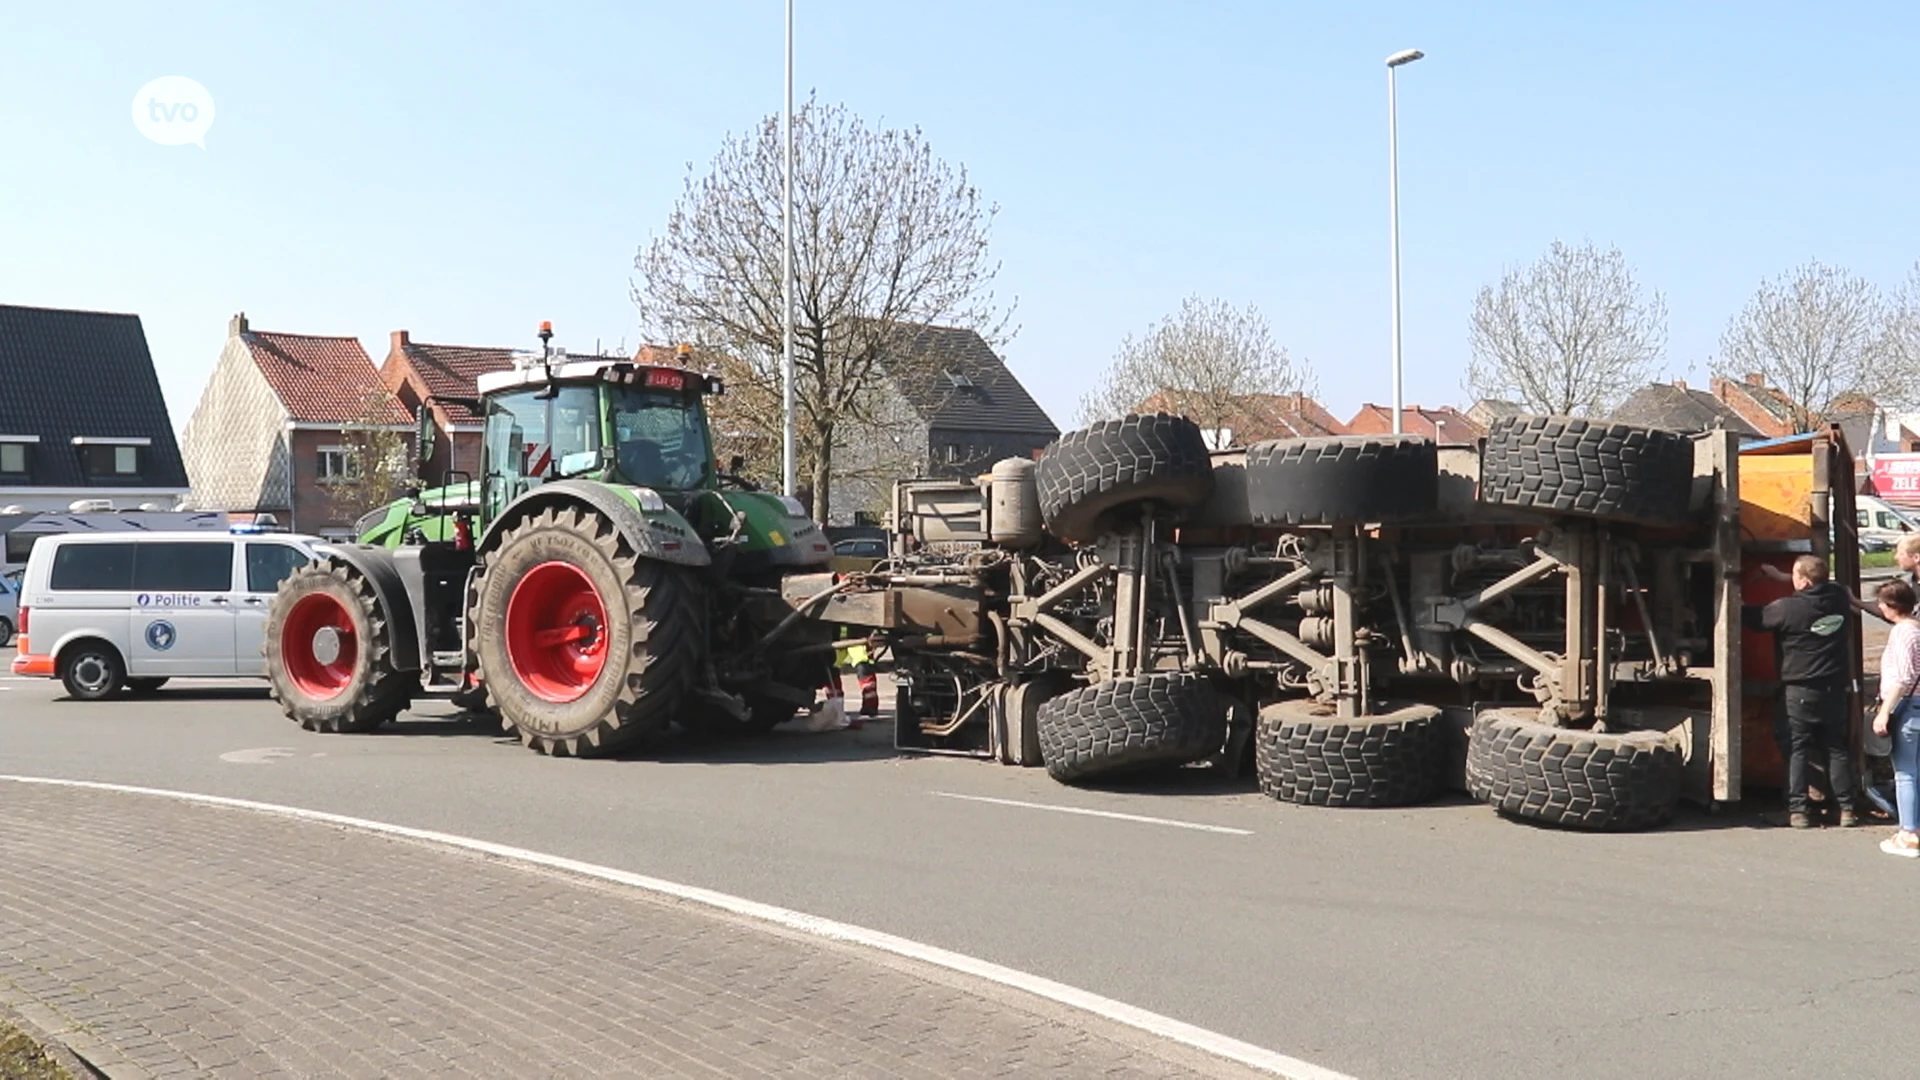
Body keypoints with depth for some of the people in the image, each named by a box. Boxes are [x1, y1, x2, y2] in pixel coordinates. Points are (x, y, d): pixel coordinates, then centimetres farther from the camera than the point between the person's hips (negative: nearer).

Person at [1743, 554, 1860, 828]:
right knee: (1837, 750, 11)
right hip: (1834, 689, 5)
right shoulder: (1839, 598, -1)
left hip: (1800, 690, -5)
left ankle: (1797, 811, -2)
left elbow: (1755, 618, -3)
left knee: (1797, 751, 1)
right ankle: (1846, 808, 11)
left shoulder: (1787, 608, -17)